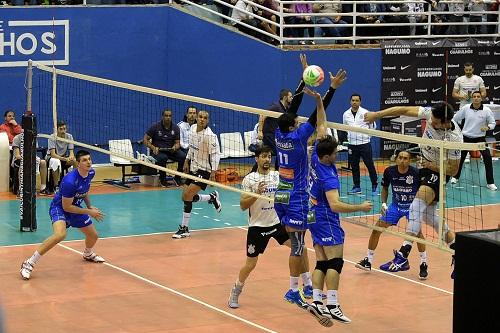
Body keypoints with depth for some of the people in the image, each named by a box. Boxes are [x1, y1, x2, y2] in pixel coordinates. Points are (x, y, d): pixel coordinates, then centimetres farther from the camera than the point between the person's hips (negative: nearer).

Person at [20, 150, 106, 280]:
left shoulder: (91, 173, -8)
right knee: (60, 234, -35)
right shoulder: (70, 181, -32)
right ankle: (29, 264, -28)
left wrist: (90, 207, 5)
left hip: (76, 208, 8)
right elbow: (66, 207, -25)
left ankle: (88, 254, 56)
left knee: (93, 236, 16)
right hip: (59, 207, -8)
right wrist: (88, 212, -20)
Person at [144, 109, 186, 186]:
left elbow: (177, 143, 7)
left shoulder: (175, 128, 6)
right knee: (163, 158, -38)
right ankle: (162, 179, -13)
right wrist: (153, 148, -19)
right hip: (158, 150, -3)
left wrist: (175, 147, -18)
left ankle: (177, 178, -5)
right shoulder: (155, 126, -2)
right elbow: (145, 139, -2)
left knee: (183, 156, -26)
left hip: (171, 150, 3)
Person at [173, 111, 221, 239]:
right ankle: (212, 198, 33)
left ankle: (184, 228, -6)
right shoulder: (193, 128, 2)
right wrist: (187, 161, 19)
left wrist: (213, 173, -24)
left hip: (204, 170, -8)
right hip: (193, 168, 8)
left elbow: (215, 154, -19)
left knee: (187, 195, -17)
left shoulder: (210, 135, -20)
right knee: (186, 198, 10)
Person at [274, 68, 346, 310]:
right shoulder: (297, 137, -17)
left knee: (296, 242, 12)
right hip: (296, 198, -8)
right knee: (297, 246, -3)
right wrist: (332, 88, -19)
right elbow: (316, 116, -20)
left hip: (281, 196, 8)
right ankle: (293, 292, -1)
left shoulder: (280, 134, -1)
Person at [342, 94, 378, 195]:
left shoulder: (365, 113, -4)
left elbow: (373, 127, 3)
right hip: (352, 144, 4)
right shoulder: (346, 114, 7)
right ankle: (356, 187, 18)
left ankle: (374, 187, 2)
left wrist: (370, 121, -11)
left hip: (364, 143, -4)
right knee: (354, 166, 8)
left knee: (370, 165, -4)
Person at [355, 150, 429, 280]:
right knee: (377, 228, -2)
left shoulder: (416, 173, -22)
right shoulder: (389, 171, -13)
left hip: (412, 206, -4)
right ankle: (368, 261, 15)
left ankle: (424, 264, -12)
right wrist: (384, 203, -6)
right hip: (396, 205, 4)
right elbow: (385, 188, 6)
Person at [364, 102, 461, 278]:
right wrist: (377, 114, -8)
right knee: (429, 214, 12)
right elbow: (404, 110, -7)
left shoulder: (454, 138, -29)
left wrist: (432, 166, -26)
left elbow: (453, 170, -18)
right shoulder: (431, 113, -17)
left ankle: (404, 253, -30)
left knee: (418, 204, -26)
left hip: (439, 172, -8)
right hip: (425, 166, 8)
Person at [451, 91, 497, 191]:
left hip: (480, 138, -1)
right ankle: (455, 177, 34)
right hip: (466, 137, 1)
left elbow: (493, 123, -1)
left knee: (487, 158, -13)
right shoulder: (465, 108, -6)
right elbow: (455, 119, 6)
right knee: (460, 157, 10)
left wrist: (487, 127, -22)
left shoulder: (487, 110, -9)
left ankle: (490, 183, -6)